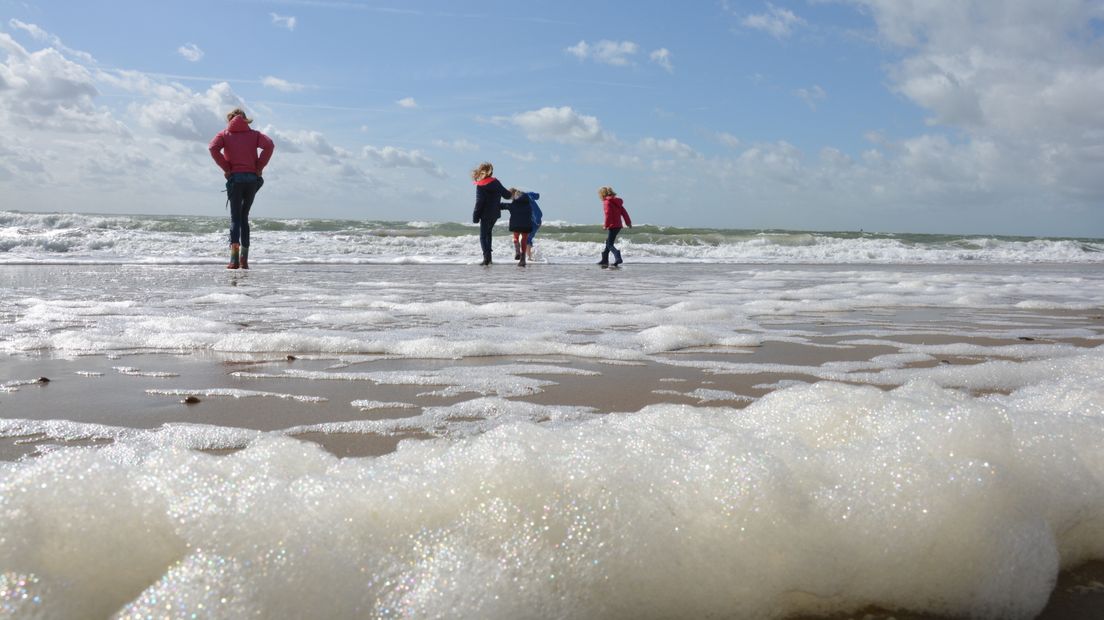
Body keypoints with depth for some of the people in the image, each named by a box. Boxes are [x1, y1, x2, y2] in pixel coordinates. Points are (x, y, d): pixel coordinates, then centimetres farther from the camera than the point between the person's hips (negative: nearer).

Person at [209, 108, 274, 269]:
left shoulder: (224, 134, 9)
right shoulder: (254, 134, 13)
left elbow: (213, 148, -11)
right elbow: (269, 145, -6)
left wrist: (226, 168, -5)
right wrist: (259, 167, -2)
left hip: (235, 177, -2)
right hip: (252, 178, 2)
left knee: (235, 217, -1)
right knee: (244, 216, 12)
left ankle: (234, 257, -21)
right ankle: (244, 259, 7)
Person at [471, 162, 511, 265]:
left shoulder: (480, 186, -13)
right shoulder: (496, 182, 1)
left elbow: (479, 202, -15)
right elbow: (507, 195, 7)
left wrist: (475, 217, -9)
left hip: (486, 214, -6)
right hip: (495, 214, 6)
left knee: (483, 236, 1)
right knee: (488, 233, 25)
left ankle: (486, 257, -15)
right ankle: (488, 255, 24)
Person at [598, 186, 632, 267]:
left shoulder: (607, 202, -10)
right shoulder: (616, 202, 15)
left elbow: (608, 214, -21)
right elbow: (624, 212, 14)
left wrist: (606, 225, -19)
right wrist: (628, 222, 16)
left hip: (612, 226, -9)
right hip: (618, 225, 9)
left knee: (609, 244, -7)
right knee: (608, 243, 19)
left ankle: (618, 257, -26)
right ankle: (604, 260, 26)